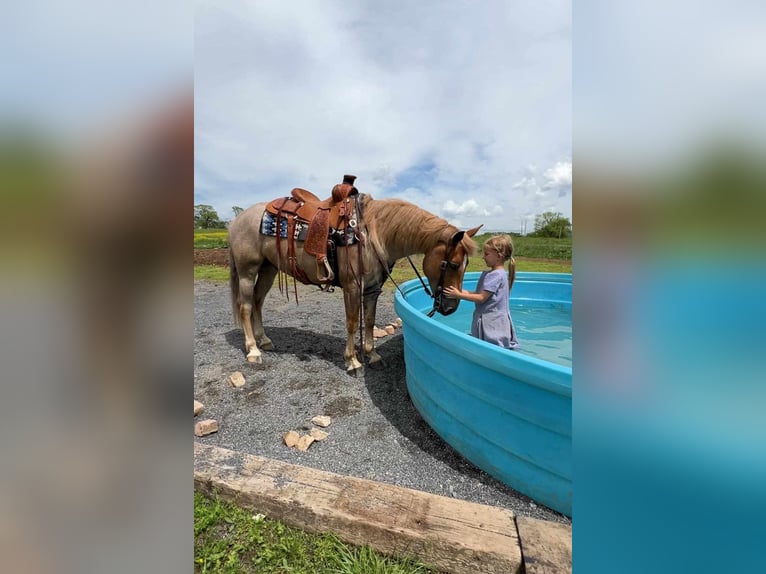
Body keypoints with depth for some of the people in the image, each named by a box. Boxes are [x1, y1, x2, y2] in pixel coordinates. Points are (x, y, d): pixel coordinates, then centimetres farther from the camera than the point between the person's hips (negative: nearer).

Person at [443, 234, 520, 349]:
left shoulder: (496, 275, -17)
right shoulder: (488, 273, 11)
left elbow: (481, 298, -19)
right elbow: (480, 293, 10)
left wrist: (459, 295, -17)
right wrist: (461, 291, -1)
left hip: (493, 323, -9)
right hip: (488, 320, 9)